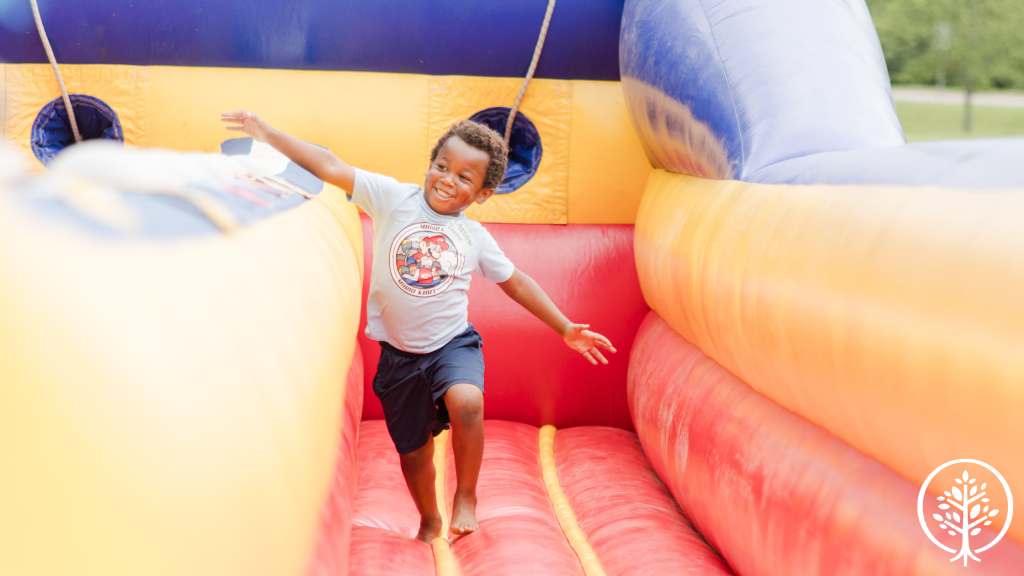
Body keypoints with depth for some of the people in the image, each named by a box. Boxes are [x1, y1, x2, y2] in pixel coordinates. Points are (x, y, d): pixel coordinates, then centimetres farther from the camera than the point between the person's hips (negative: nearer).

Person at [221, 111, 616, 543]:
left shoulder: (475, 238, -2)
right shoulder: (394, 199, -8)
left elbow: (516, 283, 11)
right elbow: (332, 168, -16)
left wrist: (566, 329, 11)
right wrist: (270, 136, -24)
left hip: (453, 343, 0)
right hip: (399, 353, 1)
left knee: (466, 402, -32)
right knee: (413, 451, 12)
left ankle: (466, 495, -6)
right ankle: (429, 519, 43)